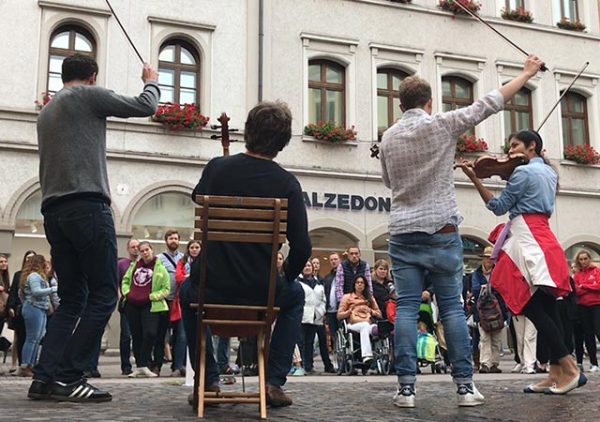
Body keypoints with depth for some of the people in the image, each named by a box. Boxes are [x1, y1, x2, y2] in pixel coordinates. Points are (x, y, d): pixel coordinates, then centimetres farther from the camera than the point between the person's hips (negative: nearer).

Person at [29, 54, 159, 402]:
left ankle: (44, 377, 2)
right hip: (87, 205, -8)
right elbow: (146, 106, 6)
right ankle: (68, 377, -11)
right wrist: (152, 81, 25)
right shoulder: (89, 95, 2)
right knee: (104, 294, -6)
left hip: (52, 210, 8)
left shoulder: (46, 111, 26)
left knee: (72, 299, 10)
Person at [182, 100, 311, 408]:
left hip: (212, 289, 1)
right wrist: (285, 276, 9)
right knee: (295, 295, 34)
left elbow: (197, 198, 19)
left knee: (187, 291, 37)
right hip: (261, 293, -1)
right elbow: (301, 248, -10)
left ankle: (208, 380, 28)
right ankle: (274, 382, 21)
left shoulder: (217, 167, -4)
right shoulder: (287, 183, -9)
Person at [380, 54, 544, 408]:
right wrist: (527, 73, 12)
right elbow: (491, 103, 2)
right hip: (442, 231, -2)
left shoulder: (388, 137, 7)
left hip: (403, 233, 2)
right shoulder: (442, 124, -3)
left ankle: (406, 387, -2)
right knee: (452, 307, 3)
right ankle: (465, 385, 5)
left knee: (406, 308, 0)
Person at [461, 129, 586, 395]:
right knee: (546, 307, 4)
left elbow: (498, 206, -5)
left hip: (526, 239, -9)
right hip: (543, 238, 9)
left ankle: (569, 369, -14)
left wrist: (473, 178, -4)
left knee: (531, 305, -11)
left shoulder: (523, 171, -6)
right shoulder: (550, 172, 20)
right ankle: (557, 373, 2)